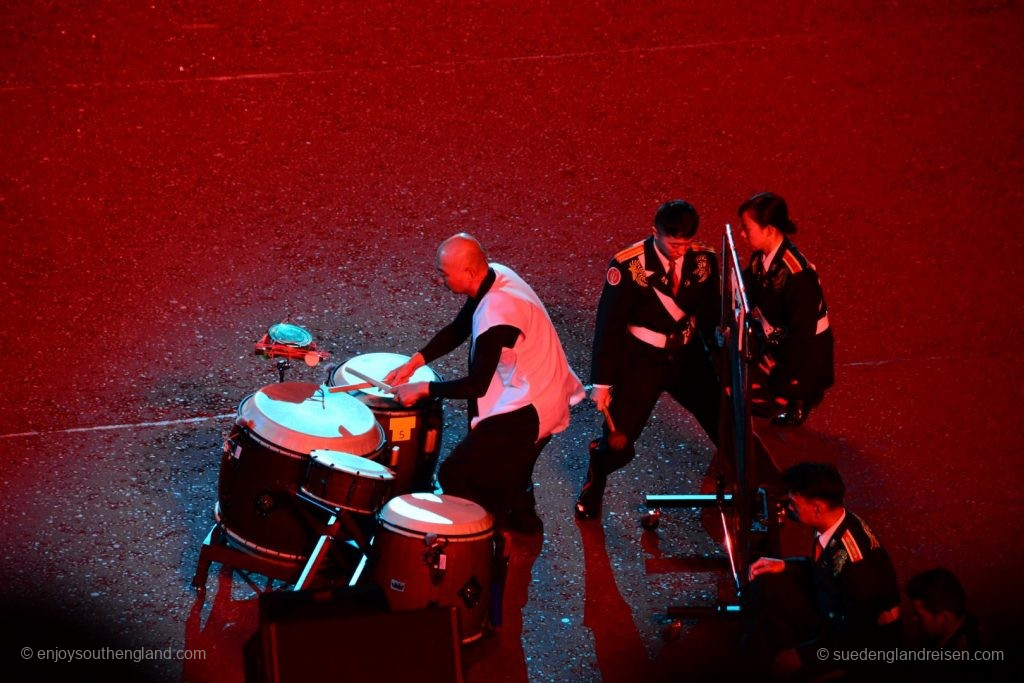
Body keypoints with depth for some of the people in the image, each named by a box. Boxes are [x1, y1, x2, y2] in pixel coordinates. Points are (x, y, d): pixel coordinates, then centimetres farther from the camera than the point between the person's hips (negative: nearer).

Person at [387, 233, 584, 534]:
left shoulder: (496, 314, -32)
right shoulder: (495, 276, -3)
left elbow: (477, 385, -23)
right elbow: (458, 330, 11)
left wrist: (422, 389, -13)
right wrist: (414, 362, 3)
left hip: (529, 410, -10)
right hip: (547, 396, 10)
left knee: (454, 476, -3)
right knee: (504, 470, 29)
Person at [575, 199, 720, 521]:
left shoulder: (704, 259, -9)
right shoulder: (628, 265, -20)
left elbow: (712, 314, 6)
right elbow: (609, 324, -14)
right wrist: (602, 383, -12)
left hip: (689, 358, 3)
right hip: (642, 362, -3)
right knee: (617, 443, -5)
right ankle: (592, 491, 29)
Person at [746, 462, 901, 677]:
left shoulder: (850, 556, -33)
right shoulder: (833, 524, -8)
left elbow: (857, 628, -27)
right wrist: (784, 566, -1)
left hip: (865, 641, -9)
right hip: (832, 617, 9)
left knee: (787, 663, -27)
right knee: (766, 584, 1)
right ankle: (768, 660, 7)